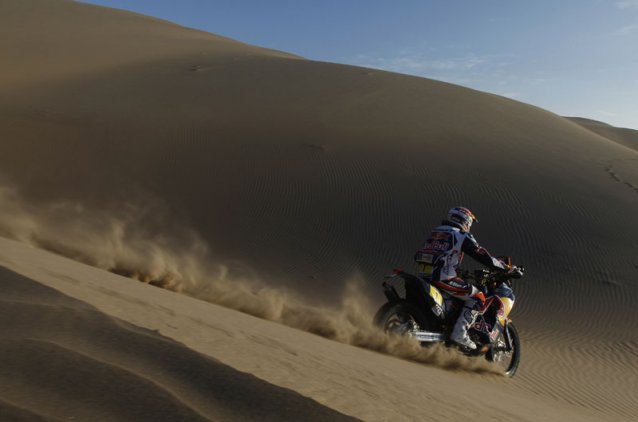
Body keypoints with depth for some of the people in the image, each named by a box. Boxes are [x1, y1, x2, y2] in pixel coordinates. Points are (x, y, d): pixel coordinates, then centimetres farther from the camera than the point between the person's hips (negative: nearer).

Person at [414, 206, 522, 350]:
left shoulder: (435, 232, 24)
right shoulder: (462, 236, 2)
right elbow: (483, 256, -3)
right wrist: (509, 269, 7)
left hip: (422, 275, 8)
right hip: (442, 277, -8)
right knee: (478, 297, 2)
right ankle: (460, 334, -7)